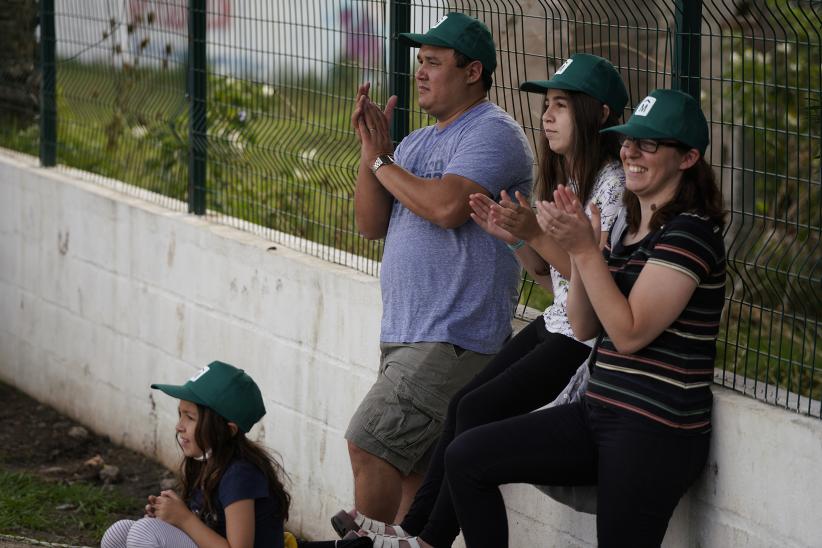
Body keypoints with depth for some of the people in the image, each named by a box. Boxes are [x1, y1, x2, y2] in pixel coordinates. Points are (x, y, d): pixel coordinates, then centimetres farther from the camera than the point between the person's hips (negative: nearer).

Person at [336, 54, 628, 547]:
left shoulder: (612, 184, -16)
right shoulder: (560, 177, 13)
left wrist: (536, 234, -26)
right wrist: (513, 236, -1)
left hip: (590, 339, -9)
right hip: (557, 323, 9)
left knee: (478, 409, -14)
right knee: (464, 404, -3)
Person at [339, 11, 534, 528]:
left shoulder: (493, 133, -9)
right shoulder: (417, 143, 19)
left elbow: (448, 206, -24)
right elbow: (372, 224, 12)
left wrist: (384, 163, -7)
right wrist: (372, 151, -2)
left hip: (454, 340, -9)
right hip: (404, 336, 9)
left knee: (369, 443, -15)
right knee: (411, 470, 9)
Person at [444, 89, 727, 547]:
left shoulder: (691, 230, -13)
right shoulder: (631, 228, 15)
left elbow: (630, 333, -18)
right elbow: (585, 328, 12)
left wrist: (585, 250, -19)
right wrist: (576, 246, -2)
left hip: (656, 431, -9)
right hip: (600, 408, 9)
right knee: (466, 457, 2)